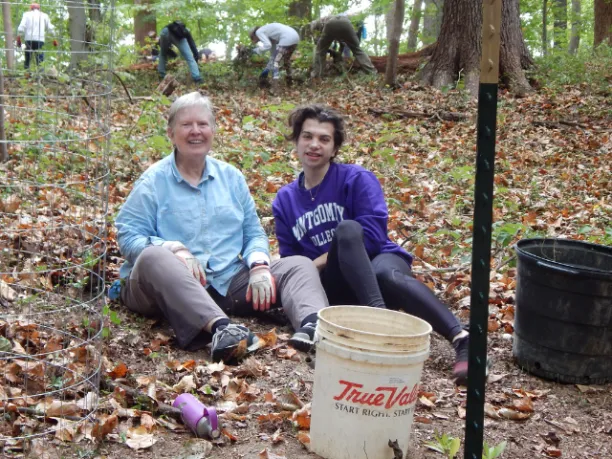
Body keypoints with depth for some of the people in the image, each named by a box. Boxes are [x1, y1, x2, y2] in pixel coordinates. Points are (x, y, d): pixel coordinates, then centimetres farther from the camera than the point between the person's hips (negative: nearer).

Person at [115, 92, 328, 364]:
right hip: (170, 286, -4)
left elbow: (254, 233, 17)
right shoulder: (154, 181, 5)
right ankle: (220, 327, -59)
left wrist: (259, 265, -6)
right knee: (153, 256, -37)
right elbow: (127, 236, -4)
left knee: (299, 265, -10)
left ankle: (313, 324, -44)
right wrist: (175, 249, -22)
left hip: (228, 284, 5)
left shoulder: (231, 177, 18)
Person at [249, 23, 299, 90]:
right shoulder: (268, 35, 31)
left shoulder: (258, 32, 7)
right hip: (295, 36, 9)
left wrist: (257, 50, 6)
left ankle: (274, 89, -10)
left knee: (276, 62, -3)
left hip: (287, 38, -9)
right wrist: (267, 69, 38)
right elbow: (273, 54, 34)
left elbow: (268, 45, -11)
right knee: (286, 59, 31)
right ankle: (289, 82, 44)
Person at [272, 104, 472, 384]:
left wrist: (317, 262, -11)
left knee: (386, 274, -40)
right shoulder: (285, 200, 13)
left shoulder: (357, 179, 1)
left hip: (380, 260, -1)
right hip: (338, 288, 1)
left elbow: (373, 233, -11)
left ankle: (461, 340, -51)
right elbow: (289, 259, 16)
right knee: (347, 228, -32)